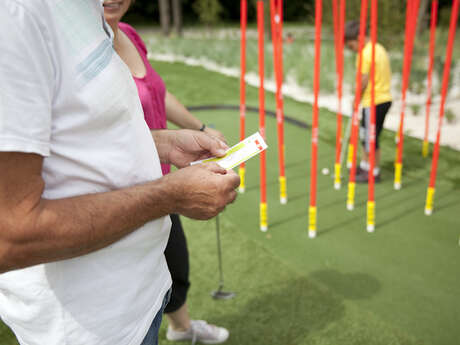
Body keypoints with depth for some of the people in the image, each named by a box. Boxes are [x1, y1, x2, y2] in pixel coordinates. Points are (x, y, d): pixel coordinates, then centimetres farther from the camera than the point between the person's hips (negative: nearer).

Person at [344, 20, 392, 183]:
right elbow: (379, 76, 14)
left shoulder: (365, 54, -16)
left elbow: (363, 81, -18)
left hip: (373, 102, -9)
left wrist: (356, 98, -2)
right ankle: (365, 165, 34)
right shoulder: (379, 48, 12)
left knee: (371, 138, 3)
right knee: (366, 135, 20)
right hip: (384, 97, 9)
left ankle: (374, 172, 15)